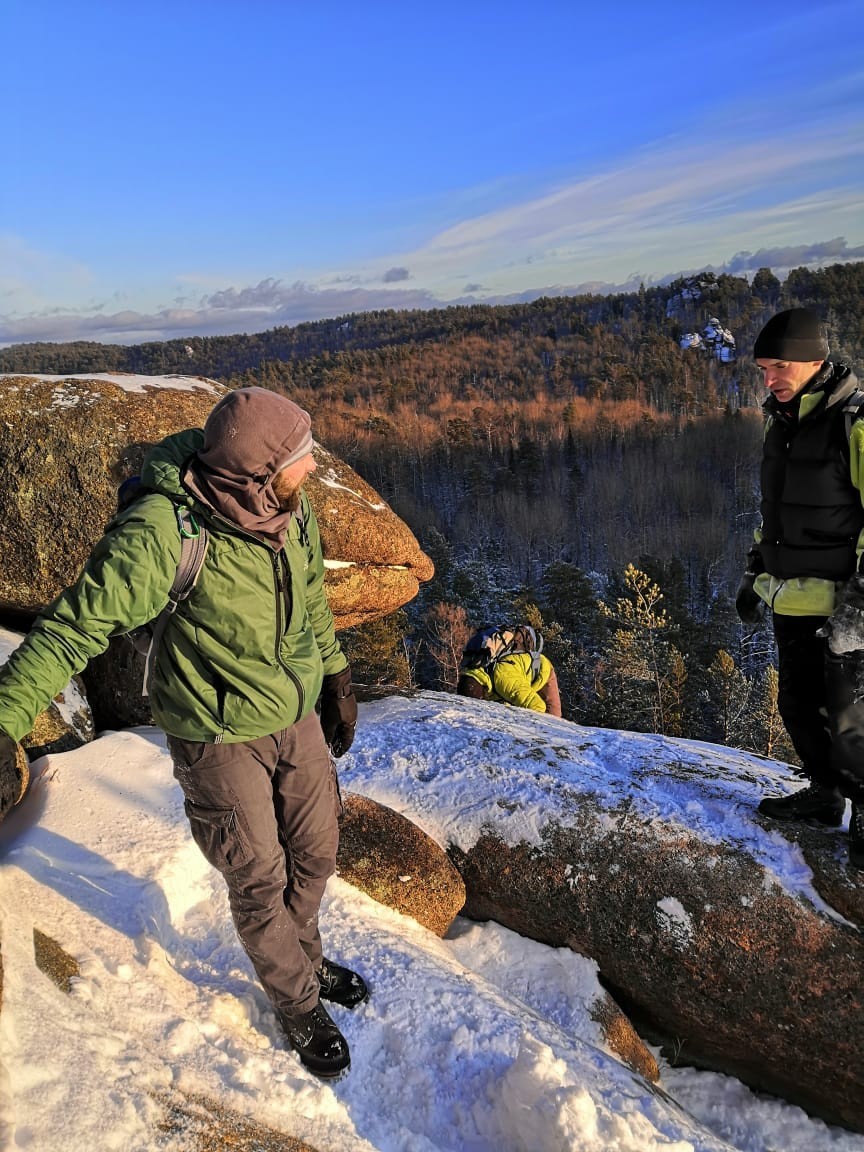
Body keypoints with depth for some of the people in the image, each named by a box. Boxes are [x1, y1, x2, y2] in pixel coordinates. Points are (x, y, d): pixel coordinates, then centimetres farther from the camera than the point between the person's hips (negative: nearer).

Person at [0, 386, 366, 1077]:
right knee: (258, 882, 11)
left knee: (316, 854, 20)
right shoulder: (165, 533, -30)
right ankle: (298, 1005, 40)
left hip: (298, 718, 6)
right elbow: (76, 625, -26)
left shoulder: (291, 507, -9)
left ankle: (305, 960, 51)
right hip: (221, 738, -6)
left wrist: (337, 679, 16)